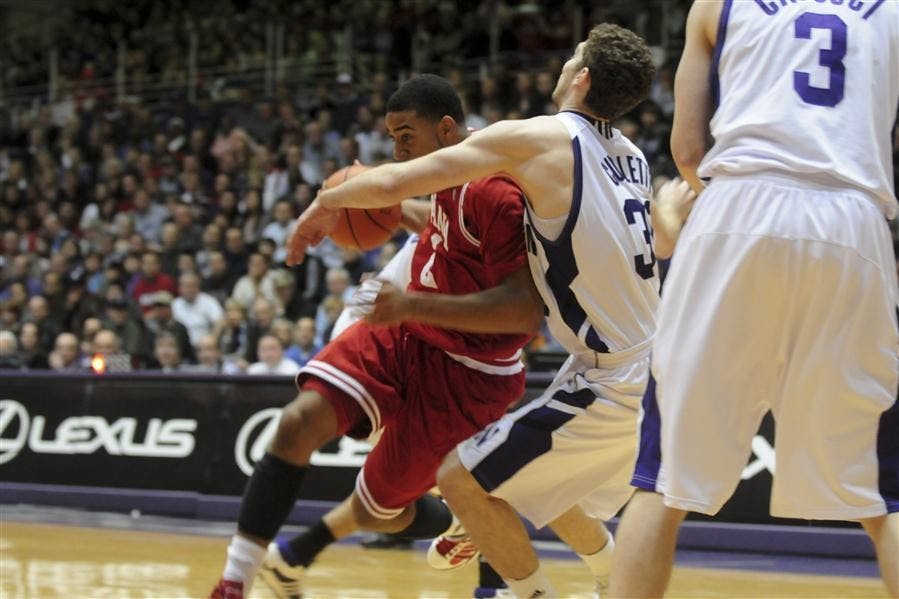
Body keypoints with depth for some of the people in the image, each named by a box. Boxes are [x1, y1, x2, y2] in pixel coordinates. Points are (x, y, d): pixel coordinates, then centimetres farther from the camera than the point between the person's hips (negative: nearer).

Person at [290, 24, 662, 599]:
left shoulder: (536, 138, -13)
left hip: (613, 387, -8)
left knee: (462, 479, 2)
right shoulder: (630, 155, 9)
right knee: (541, 481, 28)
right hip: (652, 371, 8)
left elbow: (388, 185, -15)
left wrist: (327, 201, 6)